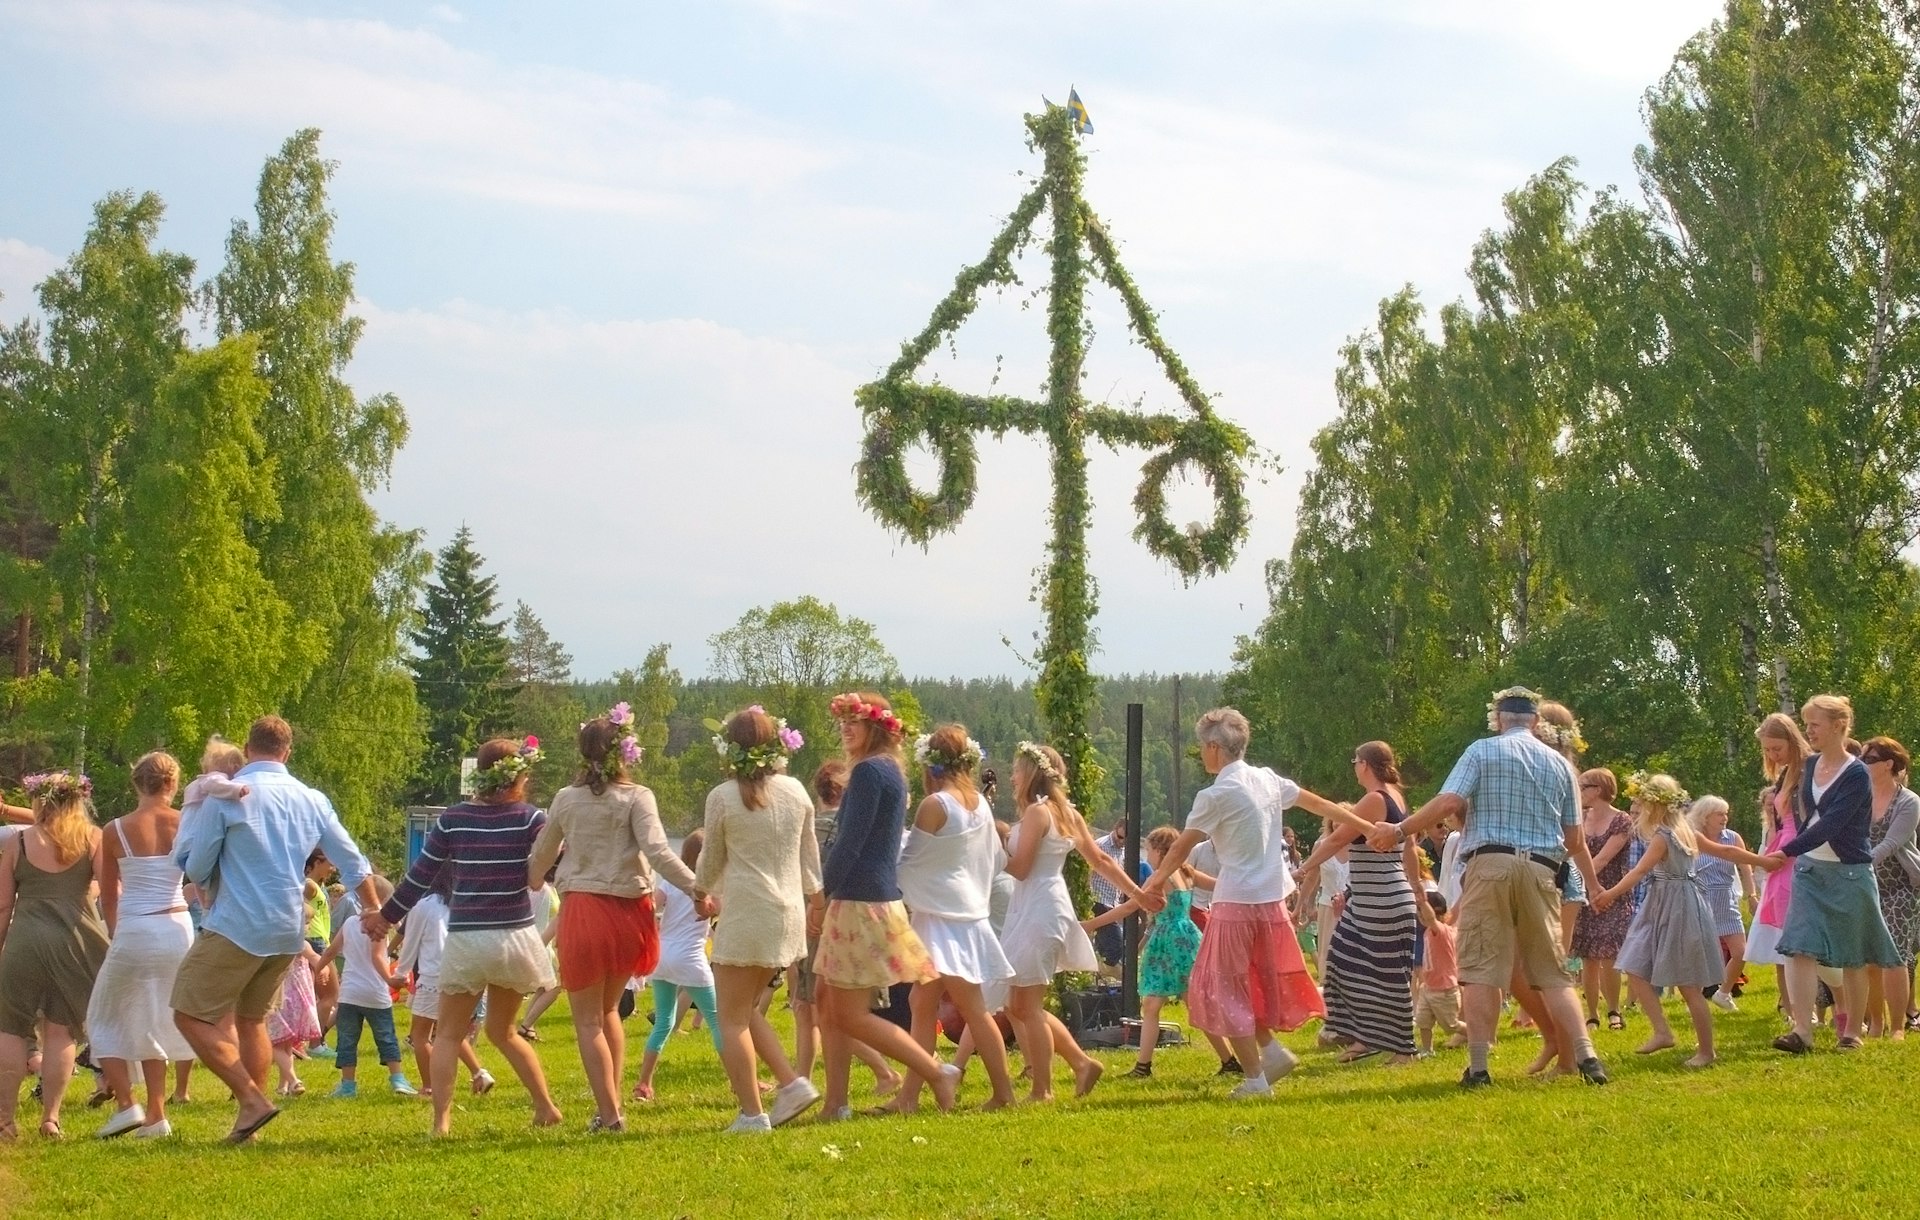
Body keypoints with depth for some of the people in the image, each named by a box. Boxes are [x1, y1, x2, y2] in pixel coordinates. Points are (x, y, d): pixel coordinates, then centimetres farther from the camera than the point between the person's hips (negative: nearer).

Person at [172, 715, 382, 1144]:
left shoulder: (225, 797, -8)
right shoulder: (312, 801, 8)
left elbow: (194, 868, -5)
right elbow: (354, 865, 13)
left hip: (237, 927, -7)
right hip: (288, 931, 7)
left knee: (192, 1016, -1)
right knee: (251, 1019, 20)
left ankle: (252, 1100, -11)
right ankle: (250, 1121, 17)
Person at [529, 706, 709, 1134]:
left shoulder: (566, 799, 4)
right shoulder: (636, 797, -5)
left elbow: (541, 856, 17)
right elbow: (658, 852, -19)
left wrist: (531, 883, 37)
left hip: (581, 910, -1)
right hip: (628, 911, 1)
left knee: (587, 1019, 6)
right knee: (608, 1009, 22)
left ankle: (609, 1113, -4)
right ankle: (611, 1102, 18)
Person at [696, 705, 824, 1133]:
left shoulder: (723, 797, -9)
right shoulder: (796, 792, 4)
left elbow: (712, 861, 5)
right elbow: (810, 860, 12)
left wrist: (701, 889, 25)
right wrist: (813, 898, 28)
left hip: (745, 916, -6)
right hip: (789, 914, 6)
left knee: (733, 1019, 3)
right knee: (746, 1009, 19)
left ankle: (751, 1113, 0)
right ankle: (792, 1083, 7)